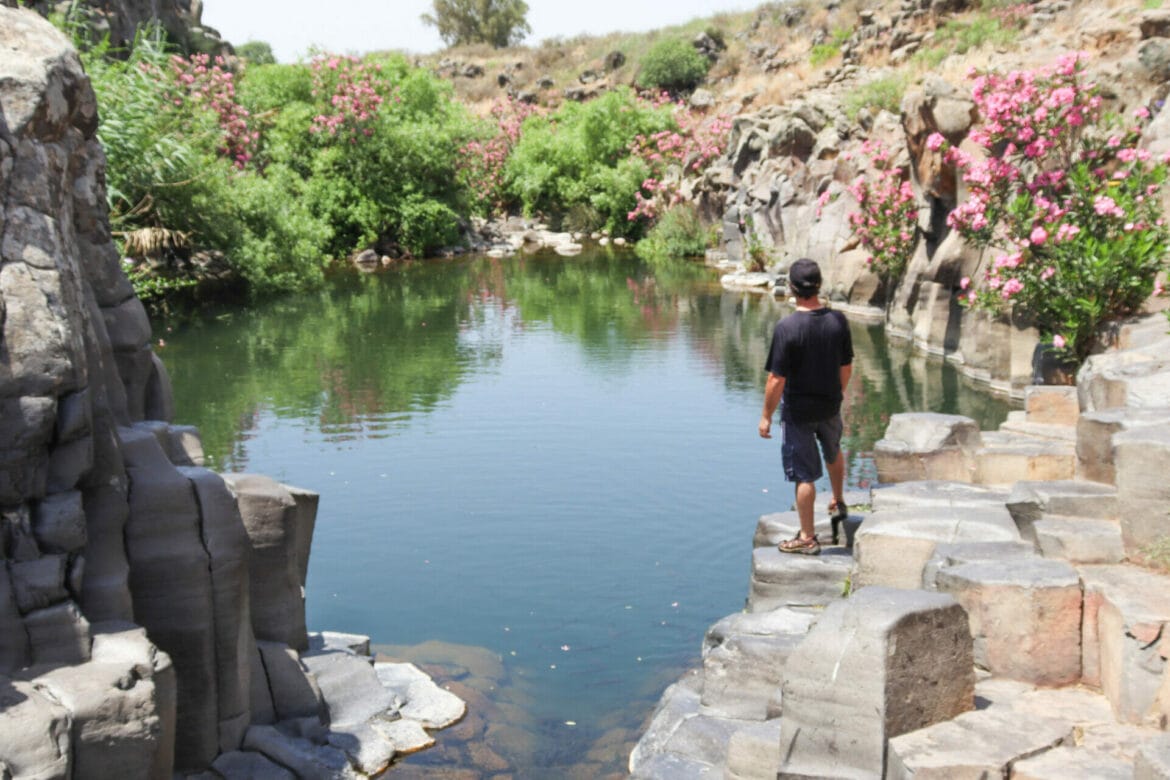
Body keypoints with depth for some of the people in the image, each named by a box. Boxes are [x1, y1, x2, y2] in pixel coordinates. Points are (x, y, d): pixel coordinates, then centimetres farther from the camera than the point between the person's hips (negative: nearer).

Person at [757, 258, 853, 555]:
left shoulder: (787, 327, -24)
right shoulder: (838, 320, -10)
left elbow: (777, 380, -21)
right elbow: (846, 368, 2)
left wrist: (766, 416, -9)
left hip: (798, 411, -5)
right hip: (830, 405, 5)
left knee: (804, 475, 6)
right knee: (833, 452, 31)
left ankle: (807, 537, 18)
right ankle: (838, 503, 53)